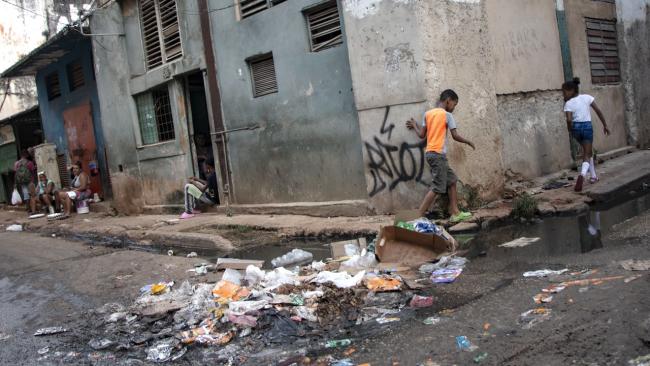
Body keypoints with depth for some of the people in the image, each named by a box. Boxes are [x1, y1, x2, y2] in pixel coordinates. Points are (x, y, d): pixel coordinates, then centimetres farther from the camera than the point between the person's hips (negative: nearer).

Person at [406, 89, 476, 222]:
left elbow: (422, 135, 9)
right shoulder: (447, 115, -6)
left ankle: (455, 213, 17)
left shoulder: (427, 114, 11)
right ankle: (419, 216, -10)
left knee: (452, 181, 16)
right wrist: (468, 142, 10)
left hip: (430, 153, 8)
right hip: (438, 154, -8)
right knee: (437, 187, -6)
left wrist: (414, 125, 28)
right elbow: (455, 136, -7)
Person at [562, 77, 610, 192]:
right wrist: (605, 125, 8)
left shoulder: (568, 103, -4)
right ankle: (582, 174, -30)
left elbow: (569, 119, -16)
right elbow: (598, 111, 1)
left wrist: (570, 130, 1)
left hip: (576, 127, 1)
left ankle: (593, 176, 29)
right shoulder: (587, 97, 3)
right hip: (587, 126, 0)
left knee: (587, 151, 23)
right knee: (587, 154, -1)